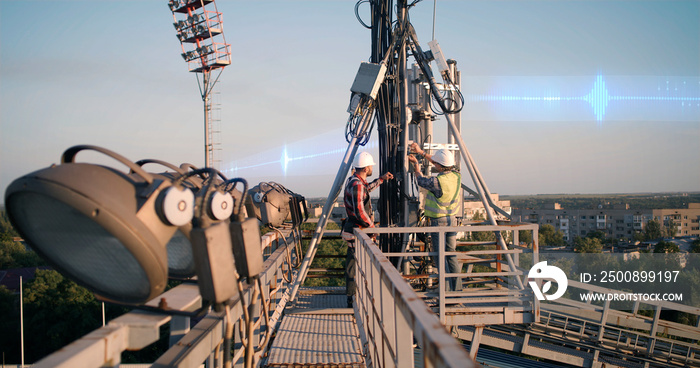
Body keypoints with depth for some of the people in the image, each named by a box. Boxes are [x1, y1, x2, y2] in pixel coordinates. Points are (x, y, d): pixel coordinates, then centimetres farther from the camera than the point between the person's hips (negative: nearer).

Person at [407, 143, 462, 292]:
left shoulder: (437, 181, -22)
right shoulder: (456, 176, -1)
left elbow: (421, 180, -2)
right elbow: (443, 165, 15)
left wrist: (416, 165, 16)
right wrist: (421, 152, 20)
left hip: (438, 221, -7)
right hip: (452, 220, 7)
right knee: (451, 254, 15)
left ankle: (447, 290, 0)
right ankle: (457, 288, 19)